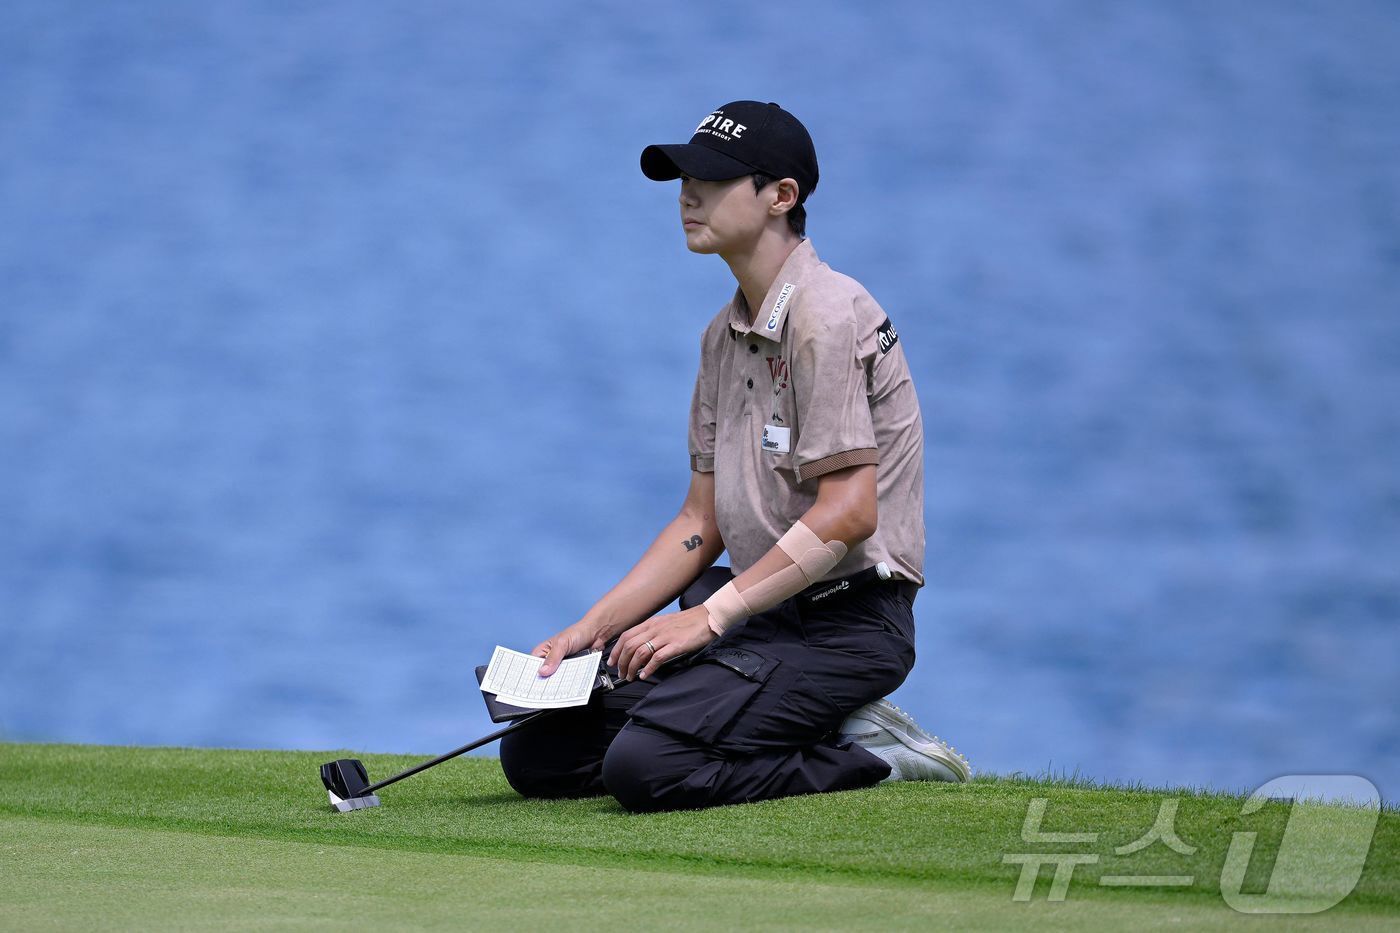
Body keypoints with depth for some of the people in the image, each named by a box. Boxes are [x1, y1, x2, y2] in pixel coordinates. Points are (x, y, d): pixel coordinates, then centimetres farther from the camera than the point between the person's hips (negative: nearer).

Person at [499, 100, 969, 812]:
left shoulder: (825, 314, -13)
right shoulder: (725, 334, 17)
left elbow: (847, 514, -21)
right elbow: (702, 521, 17)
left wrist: (707, 618, -20)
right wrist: (590, 631, 6)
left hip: (845, 620, -10)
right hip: (759, 613, 10)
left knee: (645, 765, -28)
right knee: (536, 751, 0)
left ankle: (867, 755, -7)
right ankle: (833, 734, 5)